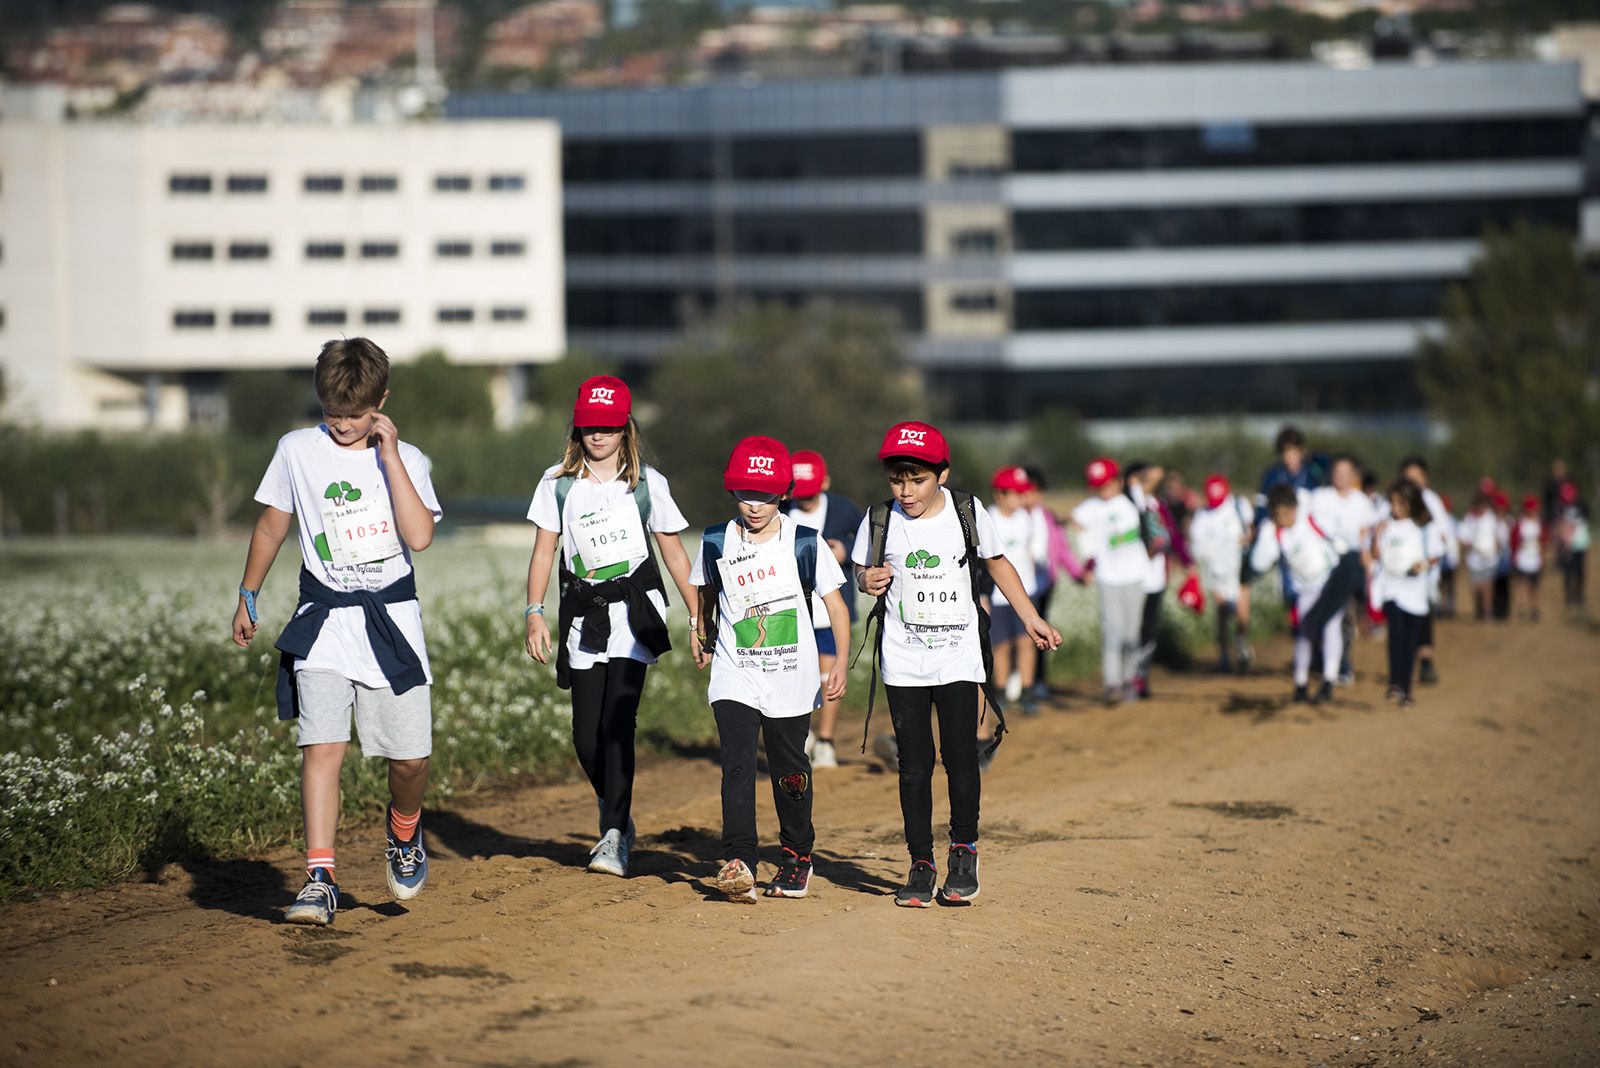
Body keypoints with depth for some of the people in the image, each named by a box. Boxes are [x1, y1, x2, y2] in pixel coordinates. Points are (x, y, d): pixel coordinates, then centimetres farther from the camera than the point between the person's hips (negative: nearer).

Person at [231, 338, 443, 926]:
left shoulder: (406, 459, 1)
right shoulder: (297, 451, 3)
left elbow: (420, 536, -14)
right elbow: (271, 526, 16)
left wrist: (389, 456, -14)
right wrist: (248, 598, 19)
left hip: (393, 619, 0)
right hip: (324, 619, 0)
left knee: (410, 757, -1)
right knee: (322, 747, -15)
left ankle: (403, 831, 32)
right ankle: (319, 878, -17)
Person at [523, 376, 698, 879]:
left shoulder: (647, 483, 2)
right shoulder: (558, 483, 5)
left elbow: (673, 552, 7)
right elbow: (544, 550, 5)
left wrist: (698, 616, 6)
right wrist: (535, 614, -5)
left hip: (635, 606, -3)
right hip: (583, 610, 3)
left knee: (616, 723, -16)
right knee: (586, 734, 2)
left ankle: (613, 837, -16)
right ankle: (618, 818, 25)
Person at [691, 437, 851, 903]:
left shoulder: (805, 542, -6)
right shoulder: (717, 543, 0)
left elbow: (835, 605, -2)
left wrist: (840, 663, -10)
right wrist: (704, 637, 30)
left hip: (791, 677, -1)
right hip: (735, 677, 1)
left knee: (789, 771, 8)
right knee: (737, 764, -15)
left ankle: (798, 856, 27)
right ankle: (738, 862, -23)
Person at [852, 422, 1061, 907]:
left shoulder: (969, 513, -3)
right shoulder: (880, 522, -2)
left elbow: (996, 563, 12)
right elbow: (862, 571, 12)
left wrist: (1030, 618, 10)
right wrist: (868, 582, -12)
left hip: (959, 658, -1)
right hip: (903, 661, 1)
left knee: (960, 756, -6)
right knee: (914, 763, 0)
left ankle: (964, 852, 13)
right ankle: (921, 864, 9)